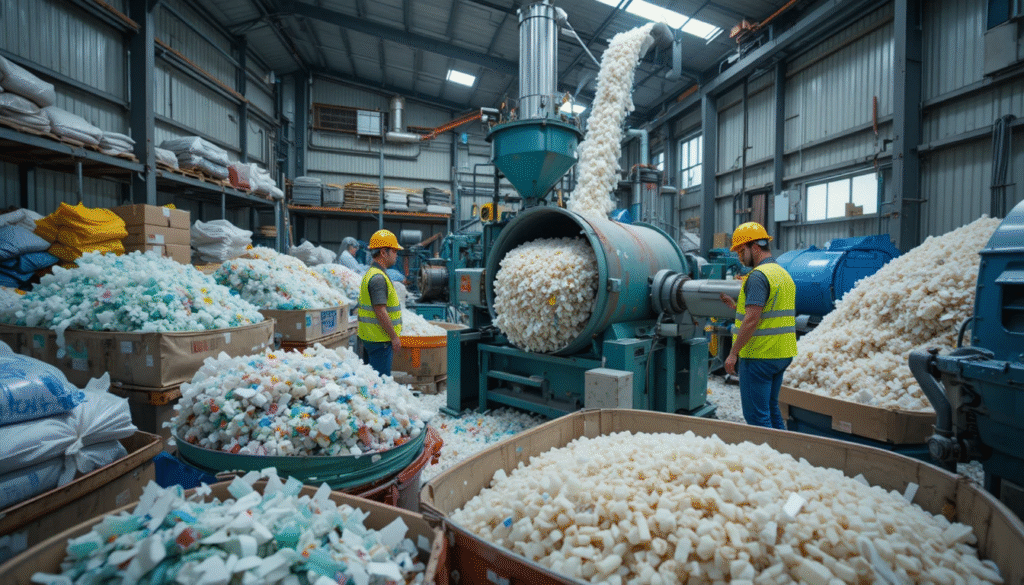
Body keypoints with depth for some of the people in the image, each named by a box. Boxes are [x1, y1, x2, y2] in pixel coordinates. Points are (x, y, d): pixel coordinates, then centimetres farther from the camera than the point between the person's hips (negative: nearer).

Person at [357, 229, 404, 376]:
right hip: (380, 339, -10)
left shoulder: (371, 273, 15)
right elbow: (380, 311, -23)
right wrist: (394, 336, -18)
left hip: (369, 337, 10)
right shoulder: (378, 277, -18)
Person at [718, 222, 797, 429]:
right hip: (782, 354, 10)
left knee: (756, 415, 0)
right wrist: (736, 305, 19)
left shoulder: (758, 275, -16)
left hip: (759, 356, -10)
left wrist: (733, 353, -18)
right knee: (770, 409, 21)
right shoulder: (784, 273, 15)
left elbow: (752, 320, -23)